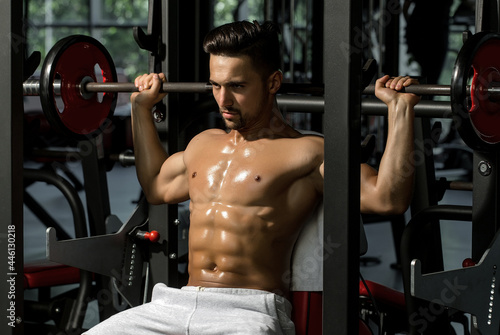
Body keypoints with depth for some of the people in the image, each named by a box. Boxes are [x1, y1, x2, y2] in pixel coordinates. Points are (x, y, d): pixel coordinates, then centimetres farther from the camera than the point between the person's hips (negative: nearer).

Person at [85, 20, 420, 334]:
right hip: (176, 303, 6)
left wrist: (400, 109, -16)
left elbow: (388, 197, -12)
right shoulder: (205, 144, 21)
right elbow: (156, 186, 42)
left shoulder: (306, 152, -1)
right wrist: (142, 107, 41)